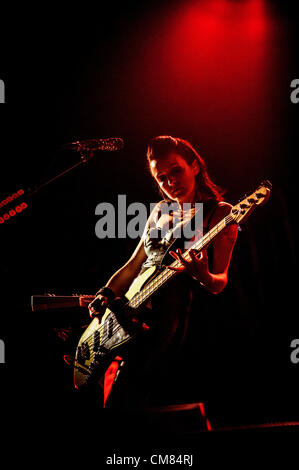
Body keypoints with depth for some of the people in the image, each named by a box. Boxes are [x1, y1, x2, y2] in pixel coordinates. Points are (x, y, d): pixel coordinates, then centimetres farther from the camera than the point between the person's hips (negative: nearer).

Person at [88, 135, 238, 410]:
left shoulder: (219, 213, 0)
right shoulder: (161, 211, 19)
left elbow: (220, 282, -6)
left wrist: (203, 277, -29)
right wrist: (105, 294, 8)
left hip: (172, 313, -7)